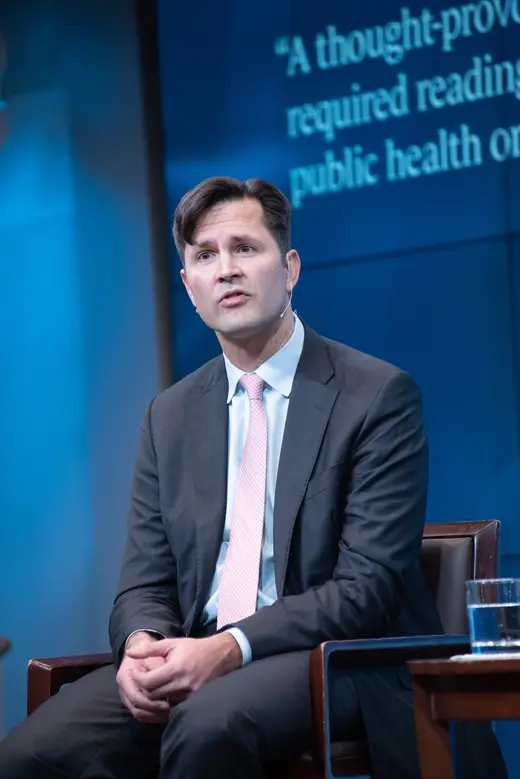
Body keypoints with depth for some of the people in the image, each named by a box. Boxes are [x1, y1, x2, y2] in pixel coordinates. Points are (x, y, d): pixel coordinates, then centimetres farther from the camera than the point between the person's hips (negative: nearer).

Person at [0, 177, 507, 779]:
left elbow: (365, 587, -9)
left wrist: (228, 649, -23)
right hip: (193, 662, 5)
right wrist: (142, 644, -12)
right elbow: (145, 583, 14)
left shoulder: (380, 396, -1)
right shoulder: (168, 417, 17)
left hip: (335, 662, -5)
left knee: (209, 723, -39)